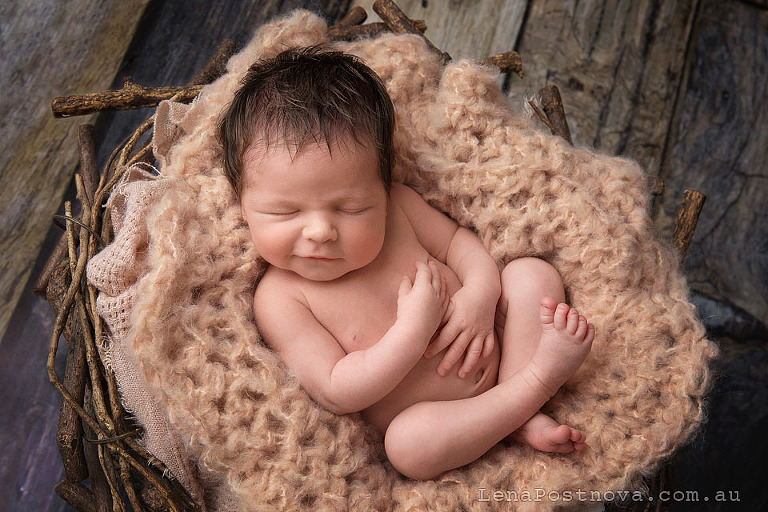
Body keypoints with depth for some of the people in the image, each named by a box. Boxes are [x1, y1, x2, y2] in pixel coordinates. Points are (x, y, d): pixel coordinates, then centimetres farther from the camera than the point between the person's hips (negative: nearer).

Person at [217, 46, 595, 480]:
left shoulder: (398, 203, -8)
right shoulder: (280, 298, -19)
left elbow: (457, 239, 5)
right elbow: (336, 394, -22)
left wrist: (481, 294, -17)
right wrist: (415, 329, -30)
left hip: (497, 348, 5)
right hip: (430, 419, -5)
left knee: (533, 272, -9)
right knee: (407, 442, -36)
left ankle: (523, 419, -16)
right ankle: (539, 379, -18)